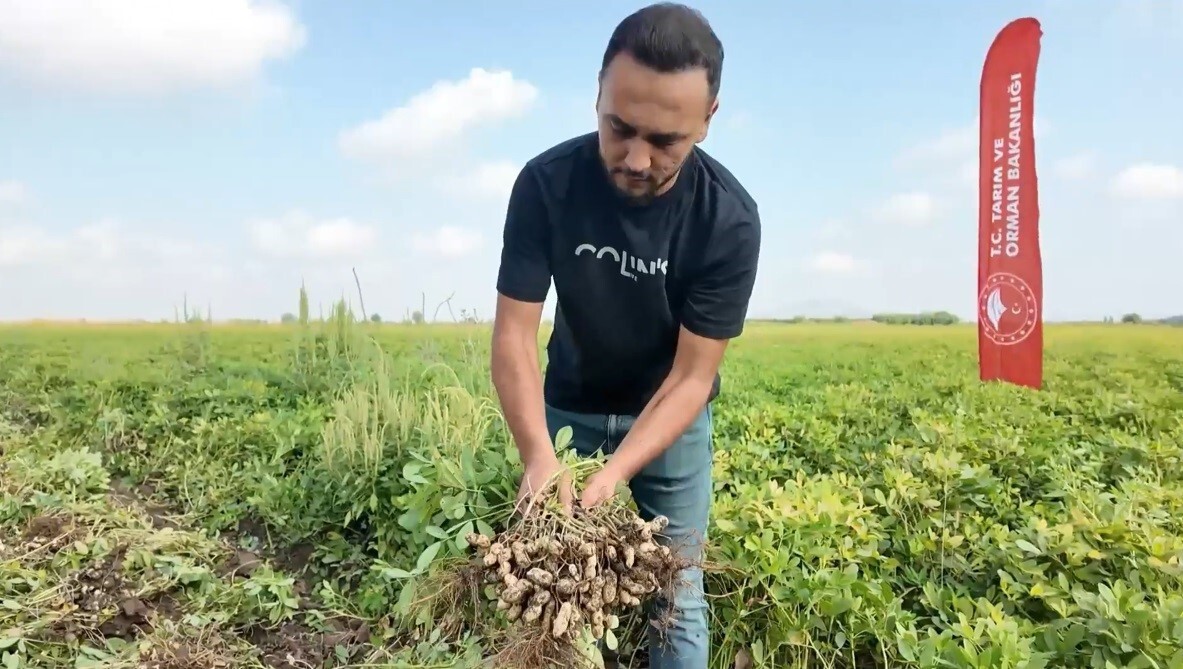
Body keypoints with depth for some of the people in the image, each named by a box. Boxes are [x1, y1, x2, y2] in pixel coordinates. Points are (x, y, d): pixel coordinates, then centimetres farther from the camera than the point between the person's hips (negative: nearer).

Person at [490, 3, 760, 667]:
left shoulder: (730, 218, -25)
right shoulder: (546, 183, -22)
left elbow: (691, 377, -22)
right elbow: (515, 333, -21)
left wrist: (614, 474, -35)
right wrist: (540, 457, -35)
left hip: (671, 419, 0)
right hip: (569, 411, 1)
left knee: (677, 600, 4)